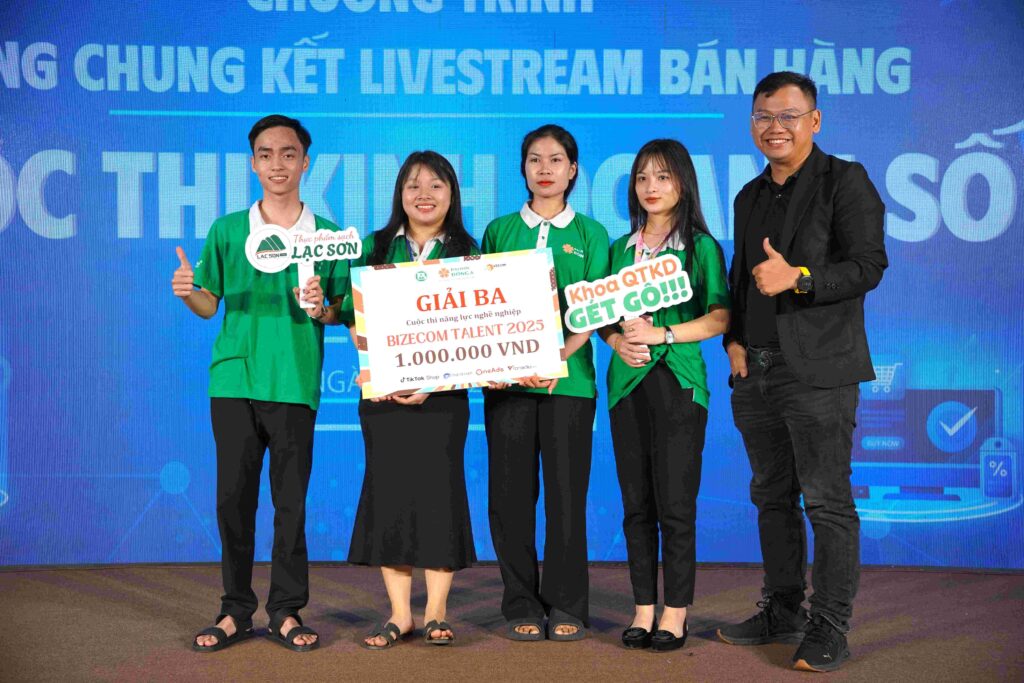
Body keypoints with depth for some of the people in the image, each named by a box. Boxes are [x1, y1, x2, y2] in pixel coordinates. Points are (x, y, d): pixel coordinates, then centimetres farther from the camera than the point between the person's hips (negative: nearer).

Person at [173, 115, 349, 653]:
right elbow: (210, 305, 8)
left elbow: (344, 310, 8)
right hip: (233, 379, 1)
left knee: (291, 499, 2)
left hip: (295, 382, -1)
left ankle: (287, 612, 12)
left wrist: (322, 309, -13)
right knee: (234, 495, 3)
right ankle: (236, 611, 13)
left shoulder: (327, 235, 6)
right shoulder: (227, 230, 8)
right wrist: (188, 293, -13)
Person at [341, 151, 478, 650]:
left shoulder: (467, 250, 6)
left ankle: (436, 613, 7)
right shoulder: (375, 247, 10)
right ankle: (399, 614, 8)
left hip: (444, 390, -1)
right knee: (388, 488, 0)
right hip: (384, 389, 1)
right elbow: (355, 320, 7)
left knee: (440, 486, -3)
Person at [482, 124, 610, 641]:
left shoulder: (589, 234, 9)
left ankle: (566, 607, 11)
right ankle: (522, 606, 12)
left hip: (569, 378, -1)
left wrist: (558, 356, -16)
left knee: (566, 491, 0)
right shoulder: (500, 230, 12)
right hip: (507, 378, 1)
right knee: (510, 492, 1)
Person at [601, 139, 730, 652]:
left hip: (678, 381, -4)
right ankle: (643, 609, 13)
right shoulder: (621, 249, 14)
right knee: (636, 503, 6)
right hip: (627, 380, 4)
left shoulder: (701, 247, 1)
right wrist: (618, 340, -6)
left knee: (675, 502, -3)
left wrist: (661, 334, -14)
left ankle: (675, 613, 5)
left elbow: (720, 318, -6)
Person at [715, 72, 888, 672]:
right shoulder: (750, 197, 18)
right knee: (774, 498, 13)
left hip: (818, 369, -7)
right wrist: (733, 340, 7)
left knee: (828, 501, -5)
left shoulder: (845, 181, -2)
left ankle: (829, 629, 1)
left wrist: (798, 278, -22)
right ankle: (782, 611, 23)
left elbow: (869, 265, -10)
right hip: (755, 371, 7)